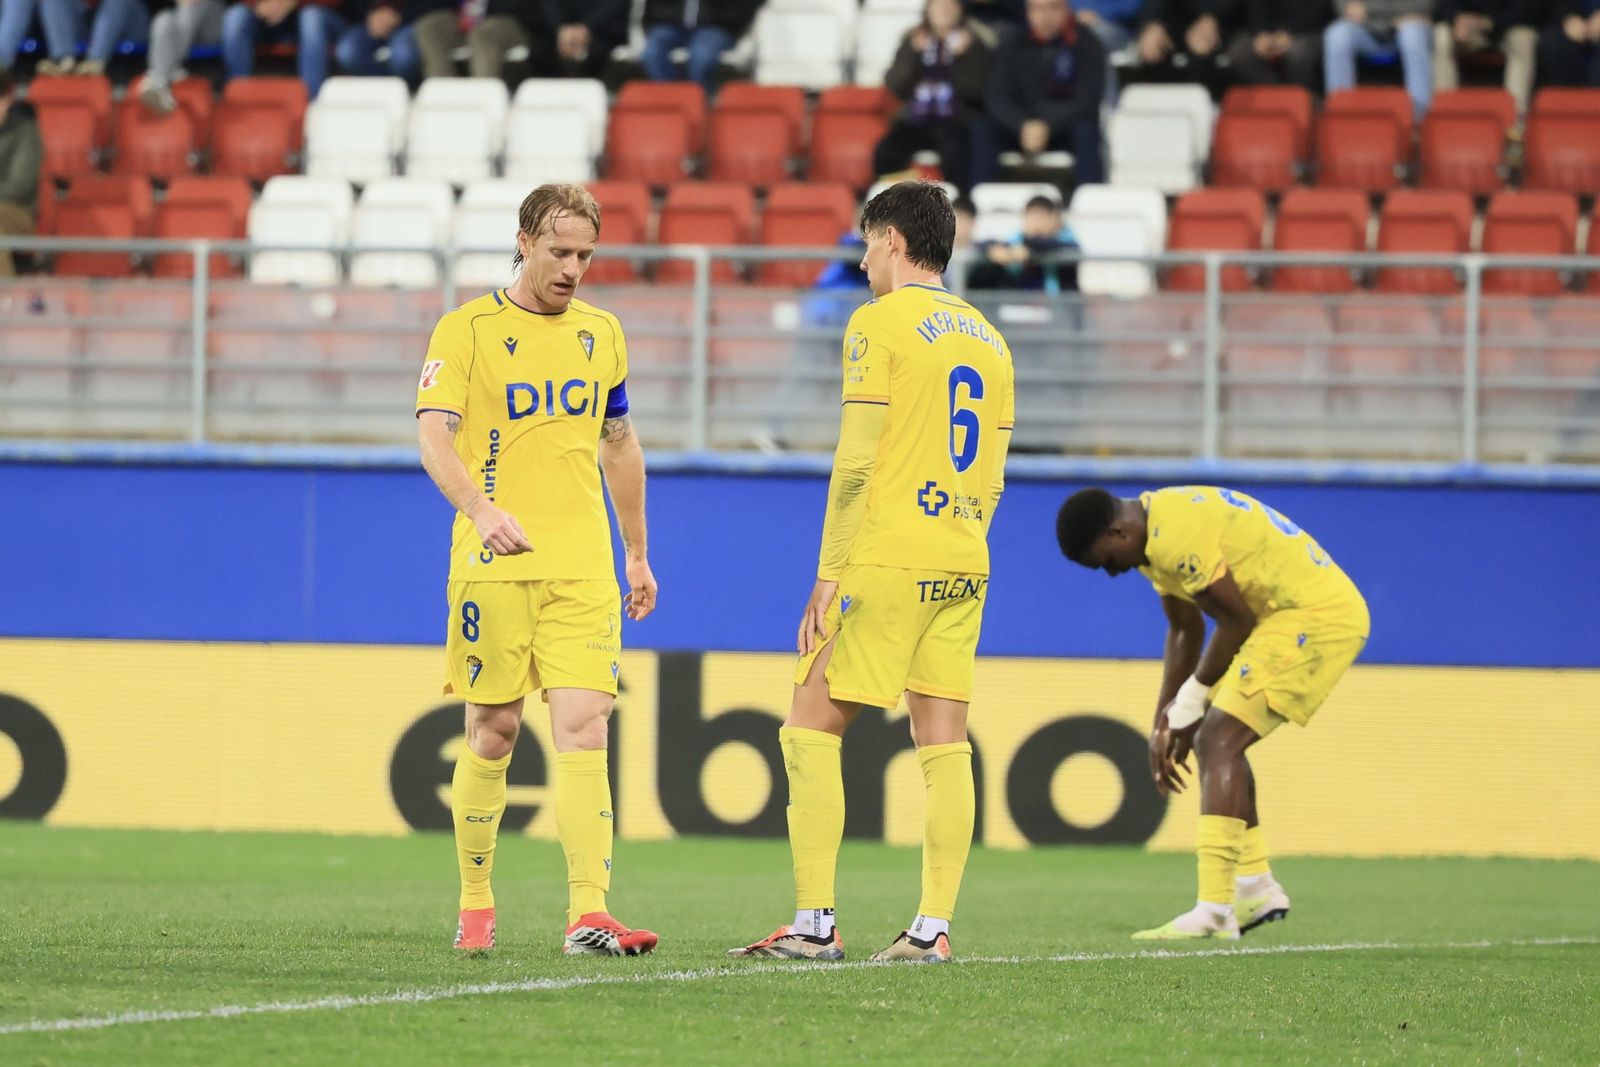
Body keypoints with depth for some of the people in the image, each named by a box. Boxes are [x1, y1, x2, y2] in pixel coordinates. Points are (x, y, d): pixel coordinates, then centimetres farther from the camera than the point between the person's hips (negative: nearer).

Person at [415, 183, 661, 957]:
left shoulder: (601, 332, 14)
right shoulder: (467, 330, -1)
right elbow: (434, 434, -12)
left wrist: (638, 553, 24)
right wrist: (481, 509, -29)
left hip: (583, 568, 3)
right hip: (494, 565, -3)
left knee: (583, 730, -9)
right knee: (493, 732, 2)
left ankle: (589, 915, -17)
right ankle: (475, 906, 17)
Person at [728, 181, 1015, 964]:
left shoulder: (878, 323, -7)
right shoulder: (988, 340, 15)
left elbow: (855, 464, -12)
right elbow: (992, 479, 16)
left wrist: (829, 576, -10)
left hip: (887, 557, -7)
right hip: (963, 565, 7)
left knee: (810, 731, -1)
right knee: (945, 743, 5)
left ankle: (814, 922, -7)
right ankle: (933, 926, 1)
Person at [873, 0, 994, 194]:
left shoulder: (973, 45, 8)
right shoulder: (913, 41, 14)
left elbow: (976, 89, -3)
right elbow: (894, 85, 5)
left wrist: (962, 57, -14)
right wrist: (914, 54, -7)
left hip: (955, 120, -3)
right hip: (915, 118, 3)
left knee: (955, 152, -36)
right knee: (885, 153, -26)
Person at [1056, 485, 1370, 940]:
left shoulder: (1178, 536, -22)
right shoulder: (1154, 535, 11)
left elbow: (1236, 619, -17)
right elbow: (1185, 630, 19)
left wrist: (1190, 702, -5)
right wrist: (1165, 724, 16)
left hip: (1318, 615, -11)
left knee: (1219, 741, -16)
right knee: (1216, 742, 16)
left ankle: (1213, 911, -23)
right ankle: (1256, 886, 23)